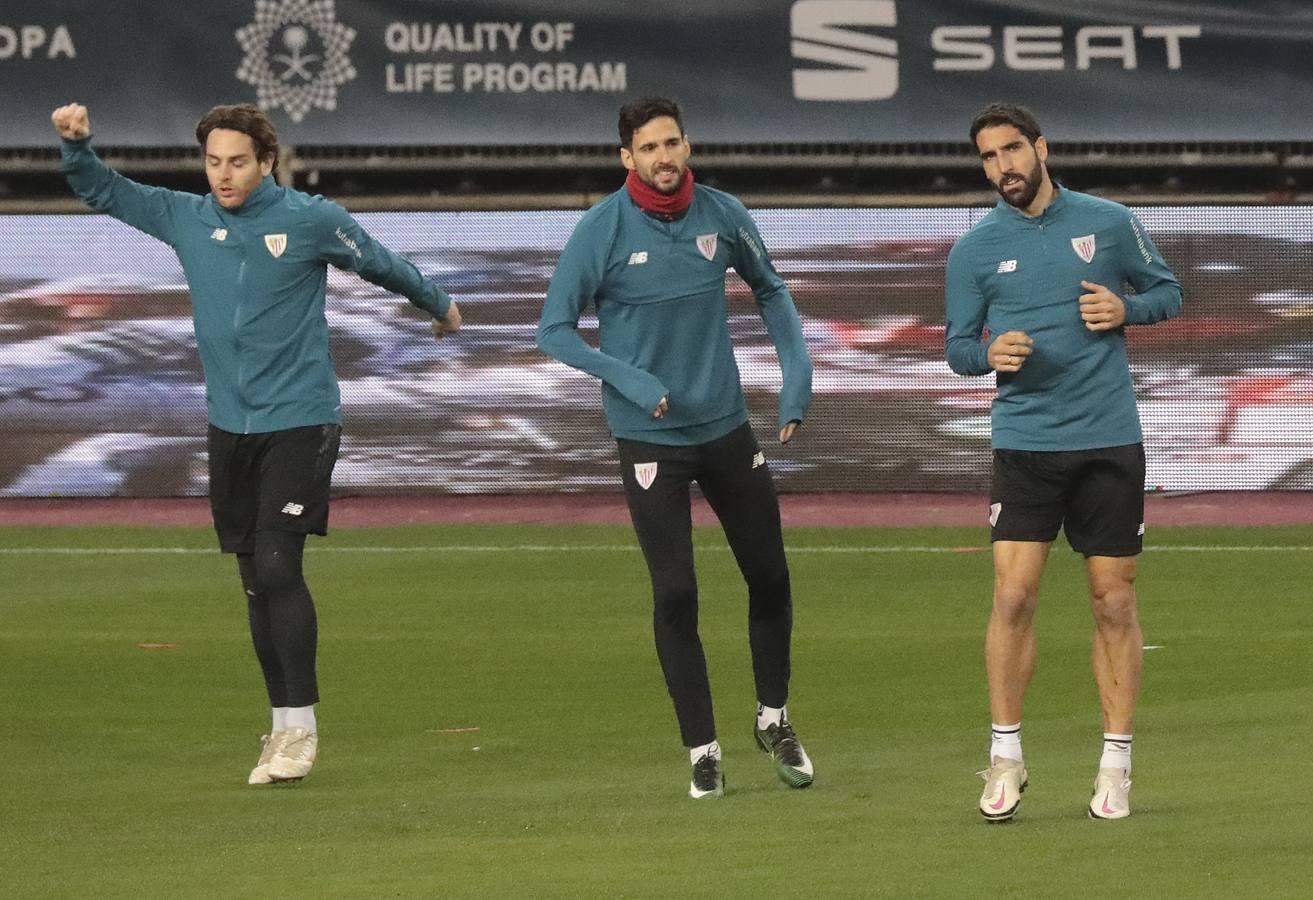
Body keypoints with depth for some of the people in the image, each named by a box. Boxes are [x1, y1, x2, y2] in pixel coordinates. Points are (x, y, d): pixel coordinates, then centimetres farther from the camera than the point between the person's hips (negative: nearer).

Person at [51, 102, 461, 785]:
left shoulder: (311, 220, -6)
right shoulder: (185, 219, 4)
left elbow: (381, 265, 9)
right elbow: (104, 193, 13)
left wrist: (438, 305, 25)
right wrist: (76, 145, -6)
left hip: (299, 423, -5)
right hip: (229, 426, 5)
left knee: (277, 567, -15)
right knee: (255, 579, 6)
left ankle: (301, 724, -9)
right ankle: (281, 727, 13)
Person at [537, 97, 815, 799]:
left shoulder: (722, 215, -3)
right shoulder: (601, 230, -13)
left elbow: (769, 290, 14)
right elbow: (553, 330, -8)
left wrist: (797, 372, 3)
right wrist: (627, 379, -20)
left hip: (727, 426, 3)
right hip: (650, 439, -3)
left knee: (769, 577, 10)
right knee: (675, 595, -5)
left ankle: (773, 719, 30)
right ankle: (701, 750, 5)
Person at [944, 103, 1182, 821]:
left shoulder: (1109, 222, 2)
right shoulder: (974, 249, 3)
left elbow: (1167, 291, 11)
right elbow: (957, 345, 7)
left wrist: (1126, 309, -10)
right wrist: (988, 353, -16)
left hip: (1110, 441, 0)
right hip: (1025, 443, 0)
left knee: (1114, 602, 2)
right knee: (1013, 594, -10)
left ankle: (1116, 766, 11)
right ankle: (1005, 756, 2)